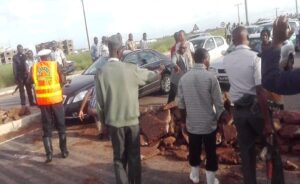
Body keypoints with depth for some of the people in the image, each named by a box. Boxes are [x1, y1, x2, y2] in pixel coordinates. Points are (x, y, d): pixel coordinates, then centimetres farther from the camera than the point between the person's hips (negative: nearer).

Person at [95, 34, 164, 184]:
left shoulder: (101, 73, -8)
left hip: (114, 121, 0)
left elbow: (100, 101, -6)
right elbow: (148, 75, 14)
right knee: (134, 156, 14)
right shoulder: (131, 69, -7)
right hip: (132, 119, 0)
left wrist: (103, 120, 10)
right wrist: (159, 72, 36)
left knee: (119, 158, 13)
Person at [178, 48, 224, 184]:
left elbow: (181, 103, 4)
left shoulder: (184, 78, -3)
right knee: (211, 153, 12)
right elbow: (219, 104, -13)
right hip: (209, 123, -3)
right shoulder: (210, 77, -15)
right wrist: (220, 120, 3)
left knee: (194, 151, 20)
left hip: (191, 123, 4)